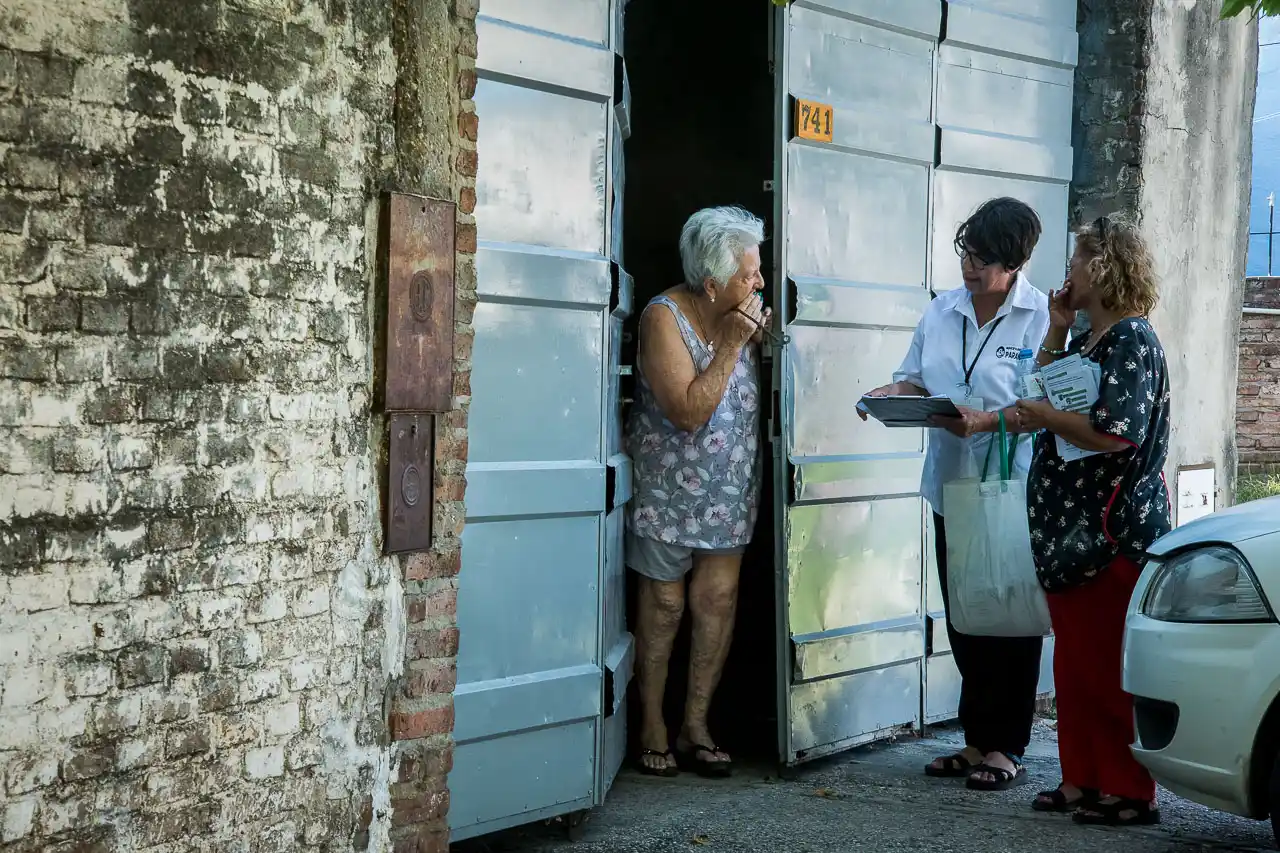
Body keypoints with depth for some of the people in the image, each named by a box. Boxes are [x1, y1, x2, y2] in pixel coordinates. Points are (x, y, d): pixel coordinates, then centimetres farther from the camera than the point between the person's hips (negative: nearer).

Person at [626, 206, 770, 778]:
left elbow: (756, 395, 11)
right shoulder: (664, 317, -16)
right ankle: (652, 728, 16)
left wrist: (761, 342, -5)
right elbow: (689, 411, -23)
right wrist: (730, 345, -21)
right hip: (670, 489, -5)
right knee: (663, 604, 3)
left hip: (728, 489, 5)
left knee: (718, 599, 1)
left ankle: (696, 726, 11)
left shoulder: (740, 316, 2)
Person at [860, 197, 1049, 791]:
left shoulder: (1043, 319, -8)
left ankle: (1005, 748, 13)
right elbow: (916, 379, 16)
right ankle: (976, 740, 23)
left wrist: (985, 421, -27)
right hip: (951, 489, 6)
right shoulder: (942, 311, 11)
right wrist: (890, 394, -5)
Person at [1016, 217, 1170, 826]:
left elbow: (1119, 432, -23)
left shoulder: (1132, 340, -12)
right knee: (1074, 661, 13)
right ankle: (1082, 781, 21)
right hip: (1070, 527, 10)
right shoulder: (1088, 341, 17)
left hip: (1112, 532, -10)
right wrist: (1056, 330, 12)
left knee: (1108, 666, -5)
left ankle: (1130, 792, 4)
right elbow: (1041, 393, 20)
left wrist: (1046, 418, -12)